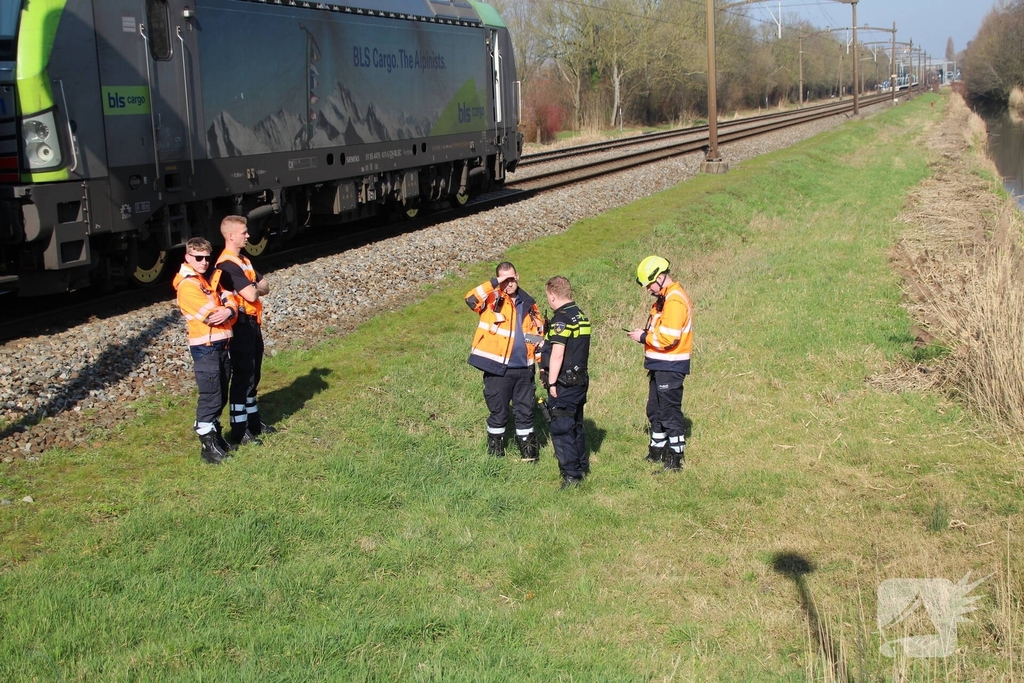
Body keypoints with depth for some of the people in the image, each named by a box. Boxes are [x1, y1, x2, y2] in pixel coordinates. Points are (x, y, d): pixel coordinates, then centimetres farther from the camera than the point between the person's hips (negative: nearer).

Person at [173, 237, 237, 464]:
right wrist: (226, 310, -1)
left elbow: (229, 301, 7)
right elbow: (211, 316, -19)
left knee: (221, 396, 16)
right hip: (205, 348, -9)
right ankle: (208, 446, 0)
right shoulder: (187, 285, -14)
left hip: (221, 345, 9)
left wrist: (229, 311, -15)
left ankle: (215, 436, 28)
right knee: (210, 397, -6)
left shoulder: (208, 280, 15)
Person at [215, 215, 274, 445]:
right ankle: (239, 430, 1)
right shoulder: (227, 264, -19)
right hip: (240, 325, -10)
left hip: (252, 324, 10)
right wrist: (255, 288, -3)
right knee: (242, 377, -5)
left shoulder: (243, 260, 14)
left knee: (253, 375, 17)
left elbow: (264, 287, 9)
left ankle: (253, 421, 29)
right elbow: (251, 295, -25)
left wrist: (253, 287, -11)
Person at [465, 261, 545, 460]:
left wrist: (542, 360, 13)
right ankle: (495, 454, 20)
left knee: (525, 412, 10)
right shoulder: (493, 299, -5)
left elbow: (538, 332, 18)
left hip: (524, 369, 4)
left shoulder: (528, 303, 9)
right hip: (498, 369, -4)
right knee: (499, 413, 6)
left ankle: (529, 452, 22)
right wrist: (493, 284, -30)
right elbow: (471, 299, -26)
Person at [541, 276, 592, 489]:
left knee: (561, 429, -5)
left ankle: (571, 475, -6)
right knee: (575, 426, 20)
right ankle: (582, 467, 29)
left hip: (564, 383, -9)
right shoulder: (582, 316, 11)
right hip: (580, 381, 9)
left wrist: (551, 382, -17)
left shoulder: (561, 318, -17)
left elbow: (558, 353, -21)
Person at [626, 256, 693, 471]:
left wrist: (644, 337, -12)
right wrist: (646, 334, 4)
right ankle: (657, 450, 32)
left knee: (670, 411, -4)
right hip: (661, 365, 11)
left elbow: (668, 337, -24)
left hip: (670, 367, -11)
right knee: (655, 410, 19)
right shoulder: (665, 298, 14)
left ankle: (676, 457, 3)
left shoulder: (675, 300, -19)